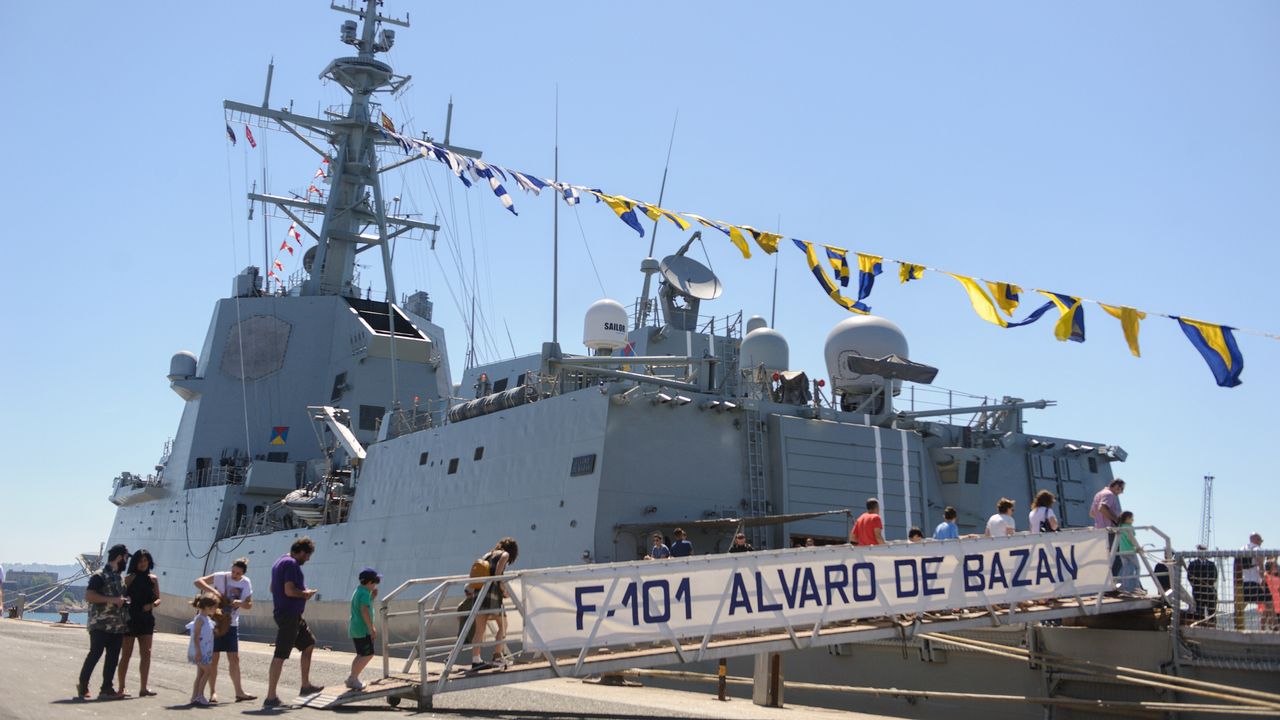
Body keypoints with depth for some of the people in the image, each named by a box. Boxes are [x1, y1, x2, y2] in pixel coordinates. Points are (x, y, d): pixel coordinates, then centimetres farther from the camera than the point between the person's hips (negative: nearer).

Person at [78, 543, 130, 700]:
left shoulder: (120, 577, 18)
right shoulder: (100, 575, -8)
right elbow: (88, 596, -17)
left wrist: (123, 600, 11)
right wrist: (112, 600, -20)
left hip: (117, 625, 8)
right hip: (100, 624, -8)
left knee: (113, 657, 5)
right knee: (95, 653, -7)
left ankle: (107, 689, 9)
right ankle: (82, 685, 8)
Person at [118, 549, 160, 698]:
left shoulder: (153, 579, 8)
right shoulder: (129, 578, -2)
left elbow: (158, 598, 11)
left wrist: (152, 604, -8)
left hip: (146, 619, 3)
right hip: (130, 619, -3)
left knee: (146, 653, -1)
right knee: (126, 654, 1)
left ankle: (143, 688, 3)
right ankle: (121, 687, 9)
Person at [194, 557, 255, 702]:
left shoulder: (246, 583, 1)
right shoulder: (220, 577, -11)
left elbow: (249, 604, 6)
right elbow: (198, 582, -15)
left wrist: (241, 603, -17)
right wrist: (213, 591, -28)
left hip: (232, 625, 4)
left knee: (234, 659, 7)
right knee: (213, 658, -1)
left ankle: (239, 692, 14)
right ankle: (213, 692, 8)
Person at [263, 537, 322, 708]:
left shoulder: (280, 562, 16)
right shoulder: (291, 564, -16)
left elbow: (272, 588, 23)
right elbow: (289, 590, -26)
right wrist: (305, 594, -8)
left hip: (293, 615, 11)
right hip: (289, 615, -11)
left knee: (309, 644, 20)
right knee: (280, 655, -7)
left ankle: (306, 685, 26)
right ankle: (270, 697, -5)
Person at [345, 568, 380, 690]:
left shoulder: (358, 591, 16)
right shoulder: (365, 593, -15)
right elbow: (364, 611, -25)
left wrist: (373, 596, 15)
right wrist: (371, 628, -23)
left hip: (355, 629, 10)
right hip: (362, 630, -10)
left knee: (361, 655, 17)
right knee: (368, 655, -7)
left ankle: (352, 679, 19)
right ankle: (353, 679, -5)